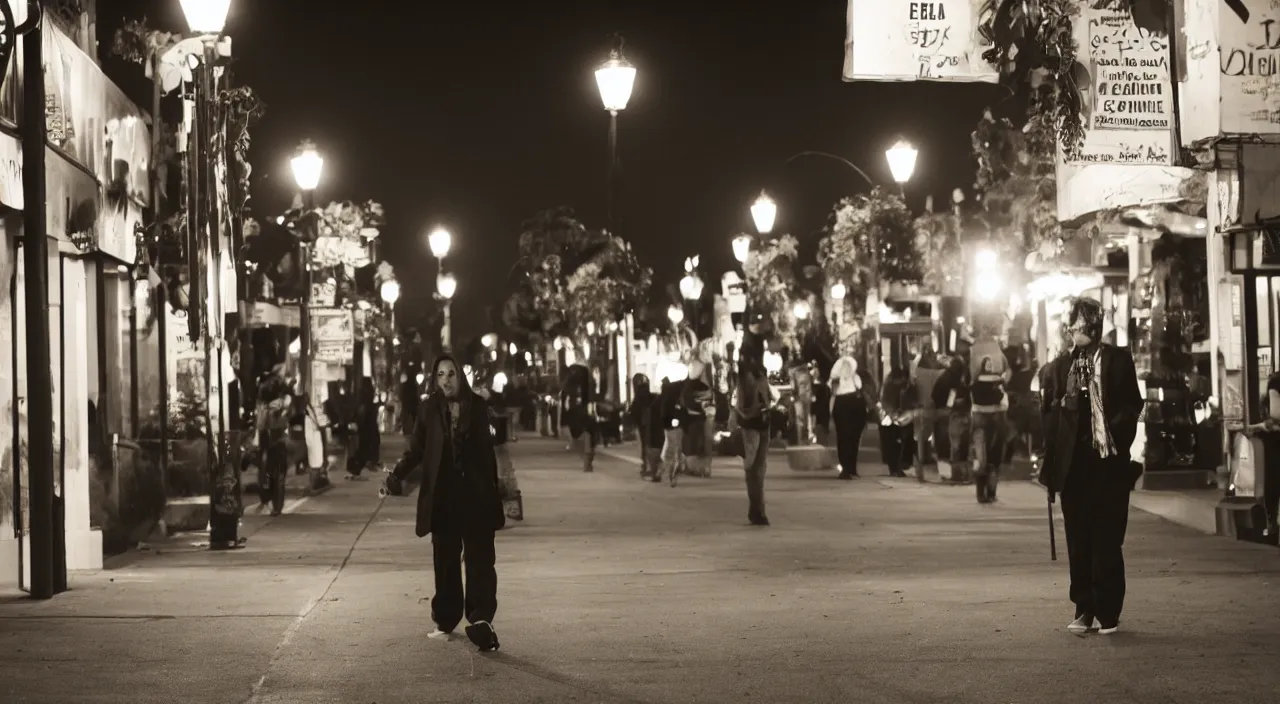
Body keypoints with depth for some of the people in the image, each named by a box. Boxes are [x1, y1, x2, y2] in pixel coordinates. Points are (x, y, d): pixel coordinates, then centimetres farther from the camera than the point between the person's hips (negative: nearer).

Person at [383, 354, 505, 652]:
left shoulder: (478, 406, 2)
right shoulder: (429, 409, 2)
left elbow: (487, 451, 6)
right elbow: (416, 450, 0)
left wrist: (495, 497, 7)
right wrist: (398, 475, -18)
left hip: (476, 496, -1)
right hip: (442, 497, 1)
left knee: (480, 558, -7)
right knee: (445, 560, 7)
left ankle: (482, 619, -12)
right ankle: (445, 621, 16)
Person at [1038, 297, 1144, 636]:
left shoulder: (1117, 360, 5)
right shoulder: (1056, 369, 10)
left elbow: (1131, 406, -1)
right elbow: (1047, 420, 8)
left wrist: (1116, 439, -16)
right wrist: (1049, 469, 3)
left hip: (1109, 465, -2)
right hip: (1073, 466, 2)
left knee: (1107, 541, -2)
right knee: (1078, 542, 4)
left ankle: (1107, 612, 3)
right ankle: (1084, 610, 11)